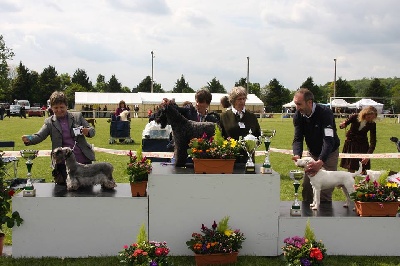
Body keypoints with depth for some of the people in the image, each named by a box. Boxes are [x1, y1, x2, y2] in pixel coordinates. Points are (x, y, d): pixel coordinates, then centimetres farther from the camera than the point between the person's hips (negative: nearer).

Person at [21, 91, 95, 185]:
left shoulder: (77, 116, 5)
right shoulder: (49, 122, 5)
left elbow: (92, 131, 6)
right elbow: (39, 136, -6)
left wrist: (87, 131, -18)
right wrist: (28, 139, -28)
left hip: (83, 160, 0)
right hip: (64, 163, 0)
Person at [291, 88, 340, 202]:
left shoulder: (325, 113, -29)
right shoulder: (298, 116, -12)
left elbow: (329, 140, -37)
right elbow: (298, 139, -14)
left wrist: (320, 161, -50)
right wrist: (297, 155, -36)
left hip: (329, 153, -5)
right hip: (313, 153, 5)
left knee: (325, 192, -9)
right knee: (307, 188, 5)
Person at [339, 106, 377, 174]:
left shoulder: (372, 124, -15)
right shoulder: (355, 117, -15)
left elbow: (373, 141, -17)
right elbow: (346, 123, 0)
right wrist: (342, 125, -27)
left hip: (362, 146, -1)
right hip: (350, 144, 1)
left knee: (362, 170, -4)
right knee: (350, 168, 4)